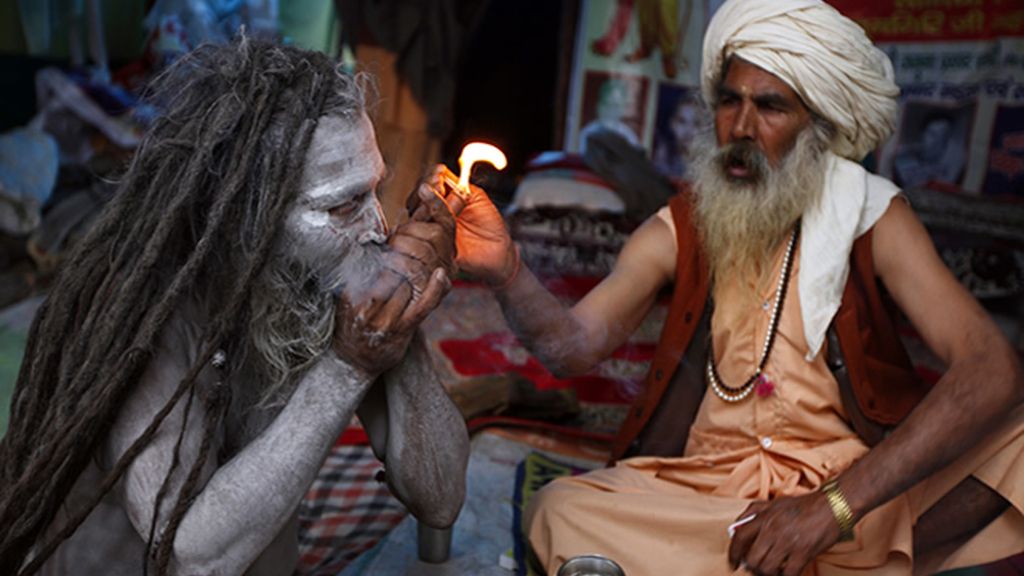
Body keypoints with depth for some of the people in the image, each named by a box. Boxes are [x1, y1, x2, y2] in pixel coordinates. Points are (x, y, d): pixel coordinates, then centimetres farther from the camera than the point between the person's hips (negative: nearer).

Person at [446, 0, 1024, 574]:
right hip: (705, 492, 2)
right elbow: (578, 346, -11)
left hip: (861, 484, -1)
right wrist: (506, 271, -33)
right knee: (560, 511, -25)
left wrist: (834, 506, -27)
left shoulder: (872, 217, -2)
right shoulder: (676, 231, 2)